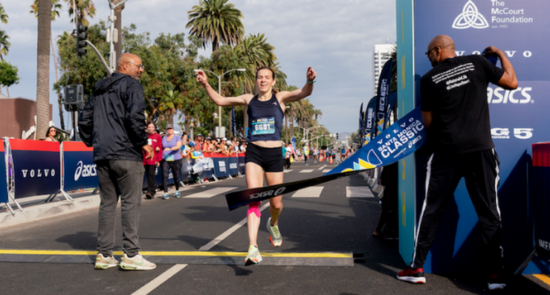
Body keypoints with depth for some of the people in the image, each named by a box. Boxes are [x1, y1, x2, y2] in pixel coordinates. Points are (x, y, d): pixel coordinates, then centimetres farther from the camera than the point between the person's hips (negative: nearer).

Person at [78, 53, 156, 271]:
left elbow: (84, 119, 21)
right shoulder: (131, 85, -4)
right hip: (125, 154, -7)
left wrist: (92, 143, 22)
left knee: (107, 203, 11)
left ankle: (104, 255, 13)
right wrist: (143, 142, -11)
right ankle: (131, 255, -2)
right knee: (131, 203, -3)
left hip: (102, 155, 8)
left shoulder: (100, 89, 21)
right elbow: (135, 115, -20)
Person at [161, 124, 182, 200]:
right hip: (165, 160, 2)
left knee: (176, 176, 6)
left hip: (175, 159, -2)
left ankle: (177, 191, 27)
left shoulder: (177, 138, 3)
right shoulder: (164, 138, 15)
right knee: (165, 175, -11)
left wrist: (170, 148, -30)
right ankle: (166, 193, -11)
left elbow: (178, 146, -13)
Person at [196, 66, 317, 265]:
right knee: (253, 199, -16)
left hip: (274, 154, 0)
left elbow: (304, 93, -11)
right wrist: (206, 85, -6)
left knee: (276, 204, 8)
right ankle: (253, 249, -21)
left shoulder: (280, 98, 5)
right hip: (254, 153, 0)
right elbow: (220, 100, 10)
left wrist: (310, 81, -33)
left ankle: (273, 224, 44)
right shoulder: (249, 100, 9)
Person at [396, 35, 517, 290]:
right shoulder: (477, 62, 3)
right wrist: (500, 54, 23)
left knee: (432, 210, 8)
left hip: (447, 152, 0)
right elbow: (512, 82, 9)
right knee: (489, 212, 7)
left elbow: (428, 122, 4)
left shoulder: (429, 79, 2)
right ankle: (495, 275, 7)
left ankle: (417, 268, 13)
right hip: (480, 149, 1)